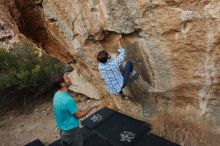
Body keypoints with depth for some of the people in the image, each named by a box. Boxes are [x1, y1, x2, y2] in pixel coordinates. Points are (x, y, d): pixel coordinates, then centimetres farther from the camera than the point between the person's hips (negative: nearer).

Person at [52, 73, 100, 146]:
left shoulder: (57, 95, -5)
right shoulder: (67, 99, -33)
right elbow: (79, 115, -21)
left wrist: (77, 110, 14)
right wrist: (92, 107, -12)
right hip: (71, 131, -8)